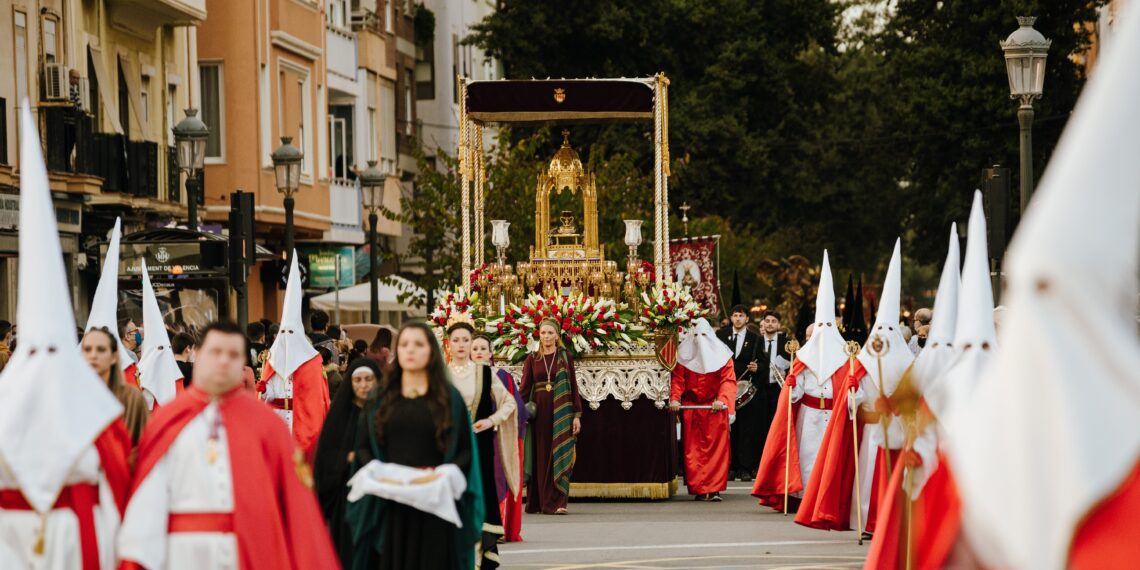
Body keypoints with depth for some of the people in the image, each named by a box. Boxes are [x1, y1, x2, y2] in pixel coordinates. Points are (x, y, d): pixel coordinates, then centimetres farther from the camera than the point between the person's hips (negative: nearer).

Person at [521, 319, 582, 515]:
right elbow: (524, 388, 4)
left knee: (559, 456, -6)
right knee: (540, 457, 2)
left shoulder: (566, 357, 5)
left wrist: (577, 415, -3)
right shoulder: (531, 359, 7)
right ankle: (537, 502, 7)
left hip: (560, 412, -1)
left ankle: (555, 502, -9)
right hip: (539, 412, 1)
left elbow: (573, 387, 3)